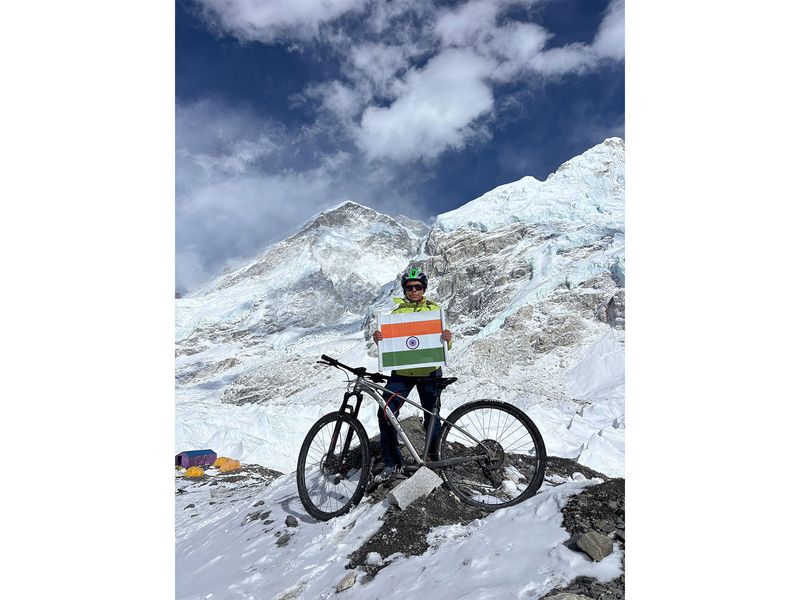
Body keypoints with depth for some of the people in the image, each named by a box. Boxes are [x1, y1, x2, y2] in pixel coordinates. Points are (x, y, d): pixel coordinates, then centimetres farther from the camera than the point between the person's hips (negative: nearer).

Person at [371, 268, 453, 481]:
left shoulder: (434, 310, 7)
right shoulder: (397, 312, 10)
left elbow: (444, 345, 5)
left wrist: (448, 339, -18)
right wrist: (378, 339, -14)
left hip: (429, 371, -1)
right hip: (402, 371, 1)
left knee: (431, 416, 6)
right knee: (385, 413, -11)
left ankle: (435, 458, 27)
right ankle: (392, 464, 1)